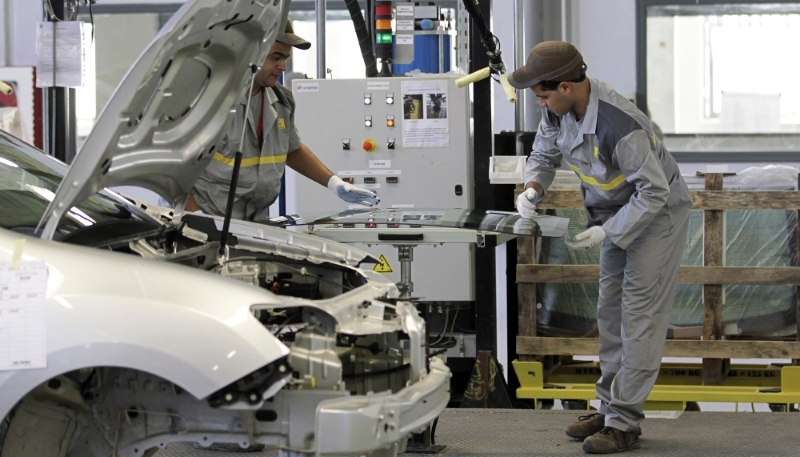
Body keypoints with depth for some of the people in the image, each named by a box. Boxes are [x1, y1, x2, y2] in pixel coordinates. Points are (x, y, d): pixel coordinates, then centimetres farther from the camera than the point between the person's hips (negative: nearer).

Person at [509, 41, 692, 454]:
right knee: (611, 311, 13)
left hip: (658, 213, -9)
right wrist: (533, 188, -14)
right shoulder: (559, 109, -11)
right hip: (620, 212, 9)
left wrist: (606, 233, -29)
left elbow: (654, 192, -30)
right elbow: (544, 155, 7)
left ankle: (624, 424, -9)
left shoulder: (620, 127, -37)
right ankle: (610, 408, 22)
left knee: (640, 315, -10)